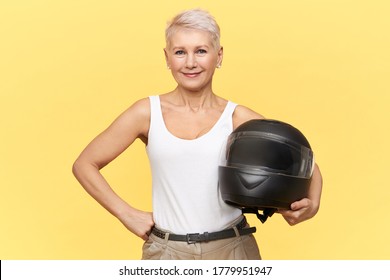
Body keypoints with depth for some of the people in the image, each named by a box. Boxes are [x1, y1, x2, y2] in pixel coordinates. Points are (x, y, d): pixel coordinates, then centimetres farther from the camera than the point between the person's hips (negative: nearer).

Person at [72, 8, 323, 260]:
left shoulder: (238, 119, -2)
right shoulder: (147, 113, -3)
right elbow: (84, 165, 3)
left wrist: (310, 206, -14)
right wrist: (127, 214, -4)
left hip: (232, 250, 1)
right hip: (167, 253, 0)